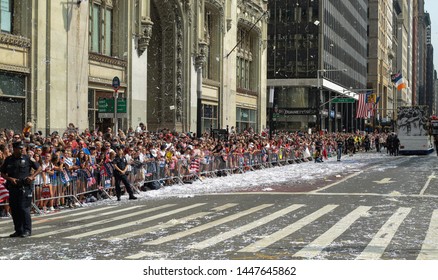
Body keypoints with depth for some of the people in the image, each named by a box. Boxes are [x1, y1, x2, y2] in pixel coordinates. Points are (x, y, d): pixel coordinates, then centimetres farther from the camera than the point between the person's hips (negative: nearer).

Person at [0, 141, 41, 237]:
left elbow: (39, 168, 7)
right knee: (14, 210, 7)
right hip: (13, 188, 4)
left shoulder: (27, 158, 0)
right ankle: (18, 230, 17)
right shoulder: (8, 160, 8)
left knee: (24, 208, -8)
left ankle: (27, 230, 0)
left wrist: (32, 176, -7)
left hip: (25, 187, -4)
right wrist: (10, 179, -5)